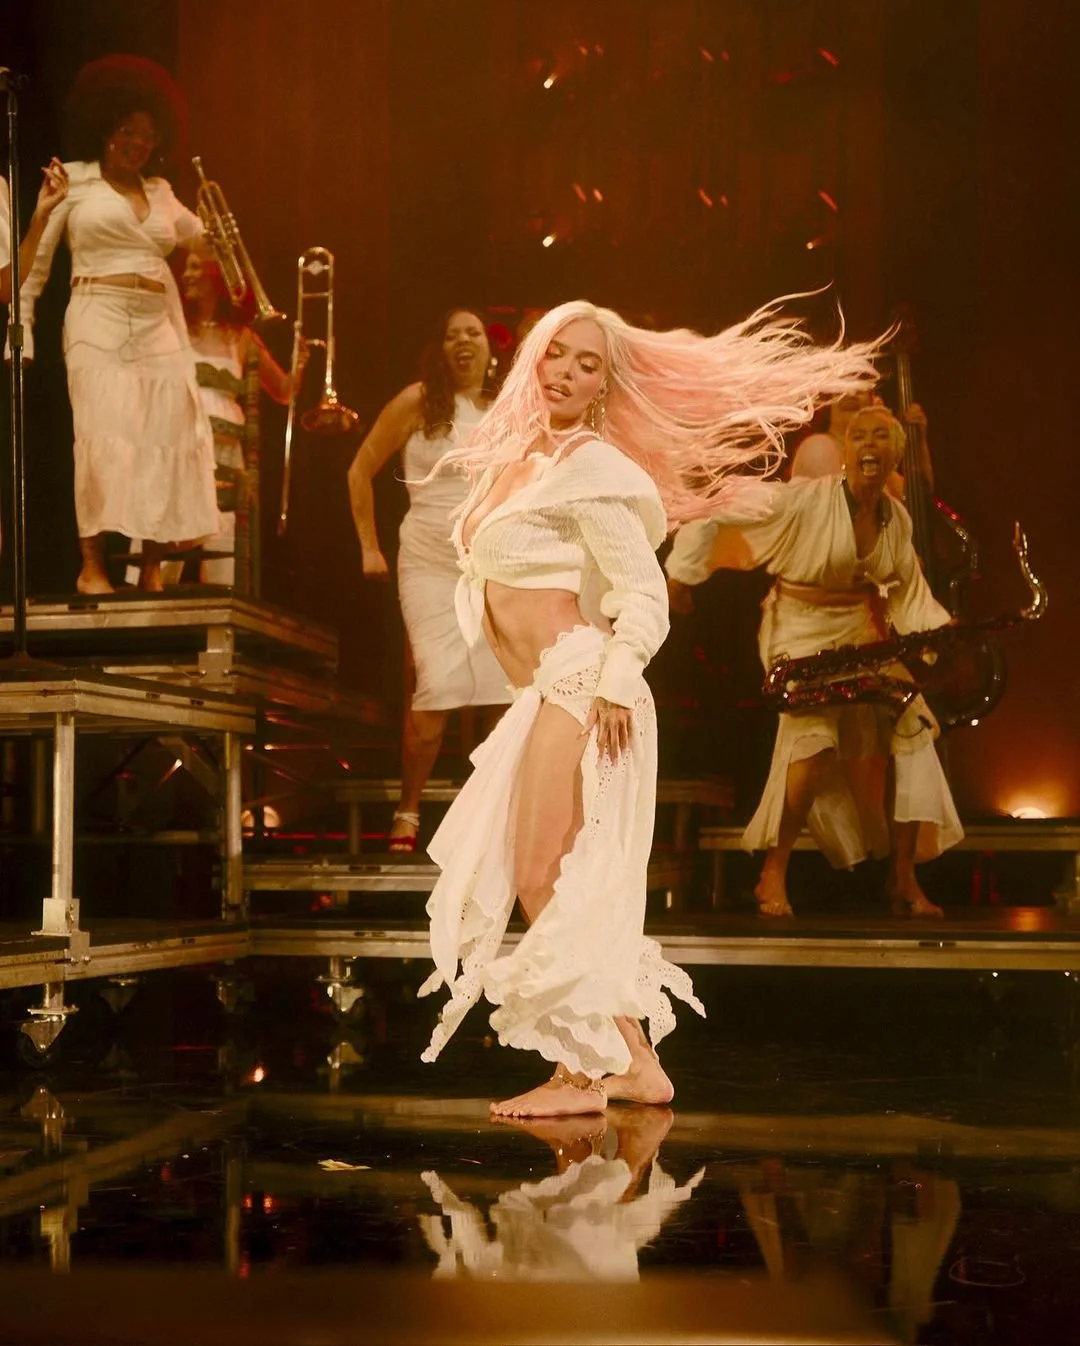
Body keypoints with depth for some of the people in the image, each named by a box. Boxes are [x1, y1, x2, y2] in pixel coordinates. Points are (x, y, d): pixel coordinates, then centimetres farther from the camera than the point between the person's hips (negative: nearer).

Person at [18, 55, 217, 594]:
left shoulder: (159, 191, 17)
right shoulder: (74, 181, 4)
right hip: (99, 326, -5)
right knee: (104, 438, -13)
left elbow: (198, 234, 39)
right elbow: (35, 260, 3)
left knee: (166, 440, -3)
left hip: (157, 329, 5)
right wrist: (22, 324, -3)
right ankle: (92, 566, -10)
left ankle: (152, 568, 3)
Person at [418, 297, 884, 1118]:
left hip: (581, 686, -9)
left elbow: (642, 589, -13)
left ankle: (582, 1075, -1)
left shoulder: (588, 465, -8)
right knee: (573, 892, 10)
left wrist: (616, 682, -20)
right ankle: (638, 1065, 18)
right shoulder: (517, 457, 16)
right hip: (548, 693, 9)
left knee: (546, 884, -9)